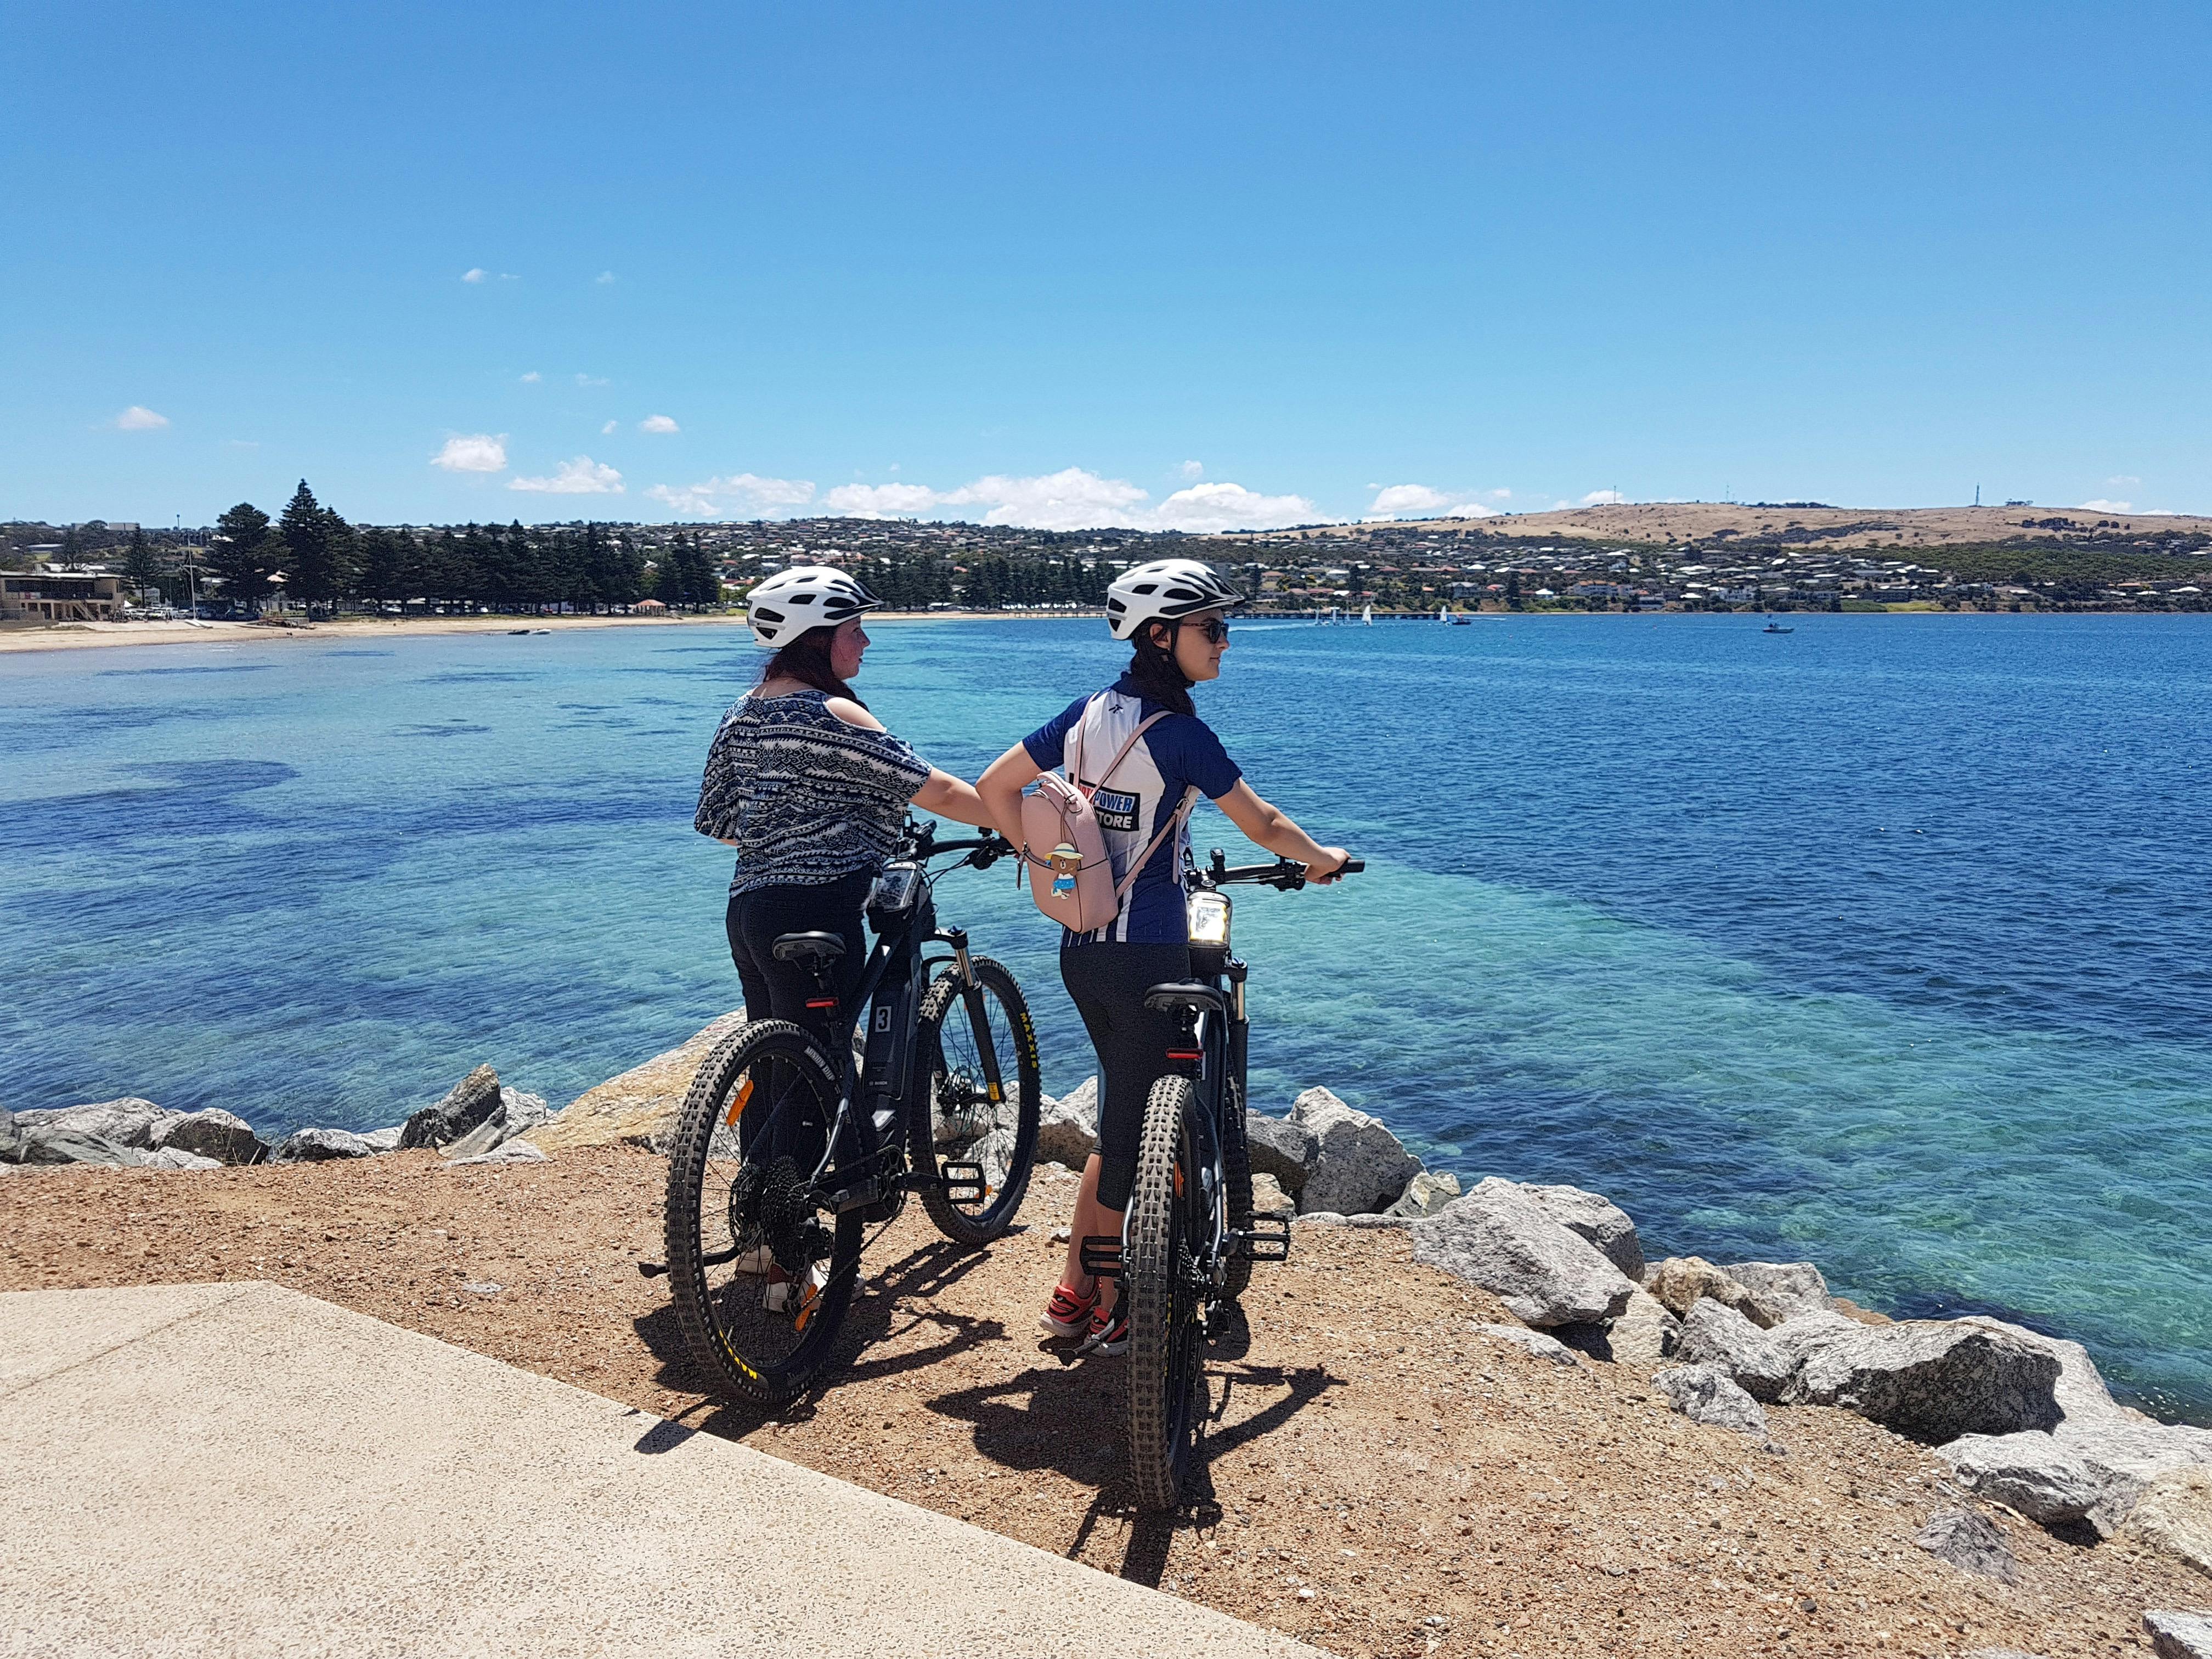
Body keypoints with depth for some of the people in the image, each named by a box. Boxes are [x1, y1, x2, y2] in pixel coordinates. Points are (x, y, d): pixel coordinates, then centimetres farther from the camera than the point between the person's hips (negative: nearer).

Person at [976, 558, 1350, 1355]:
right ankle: (1108, 1312, 20)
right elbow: (1263, 824, -6)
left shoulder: (1088, 711, 5)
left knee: (1127, 1116, 20)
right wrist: (1324, 859, 13)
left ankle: (1073, 1292, 27)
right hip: (1146, 958, -7)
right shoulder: (1179, 733, -16)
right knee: (1130, 1129, 6)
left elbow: (994, 786, 8)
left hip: (1080, 950, 8)